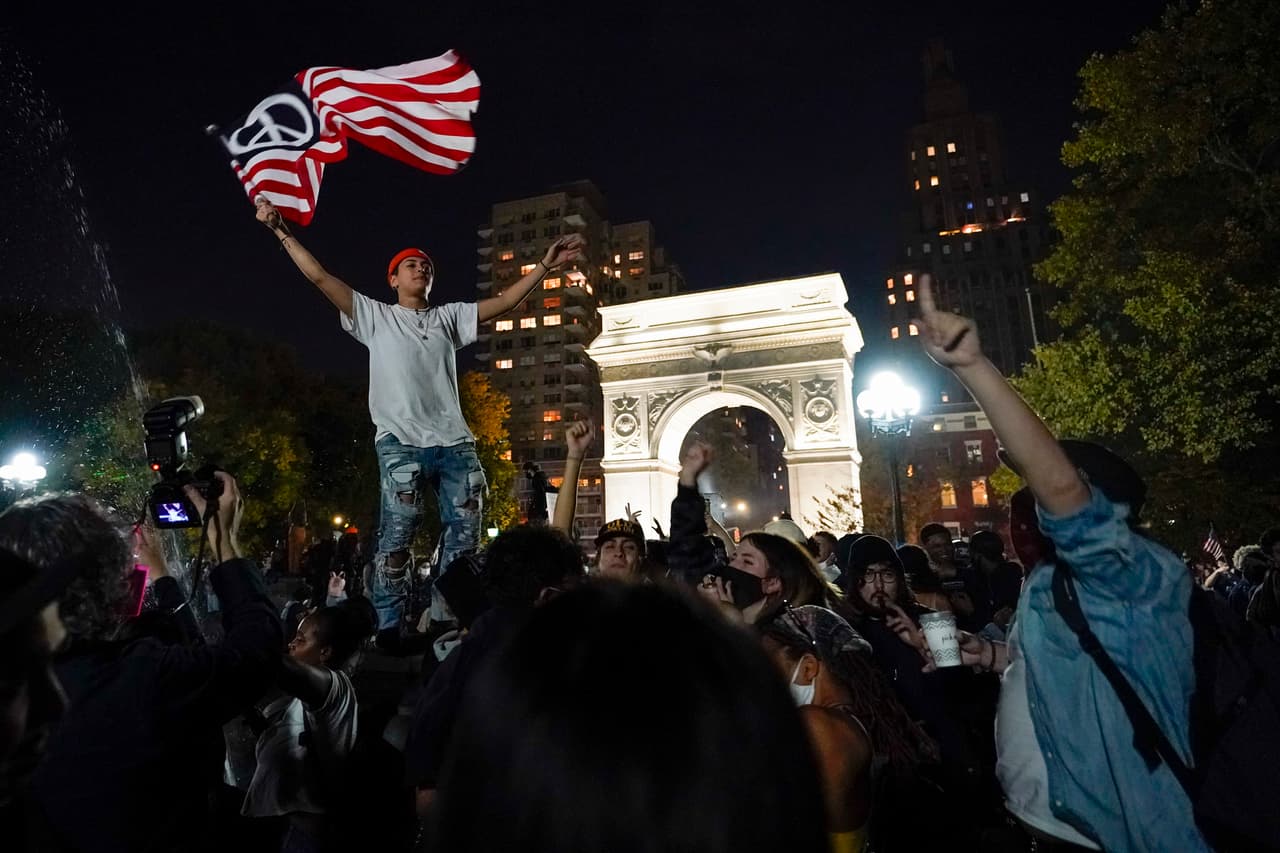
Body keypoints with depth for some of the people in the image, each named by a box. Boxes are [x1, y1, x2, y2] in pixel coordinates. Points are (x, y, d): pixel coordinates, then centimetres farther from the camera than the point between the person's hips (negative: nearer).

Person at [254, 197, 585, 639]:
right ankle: (388, 630, -1)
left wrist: (546, 264, 10)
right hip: (400, 443, -3)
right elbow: (320, 277, 8)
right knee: (396, 539, -7)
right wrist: (281, 230, 2)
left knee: (463, 536, 3)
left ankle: (445, 625, 14)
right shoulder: (375, 316, 14)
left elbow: (505, 301, 16)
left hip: (454, 444, 4)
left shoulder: (449, 317, 21)